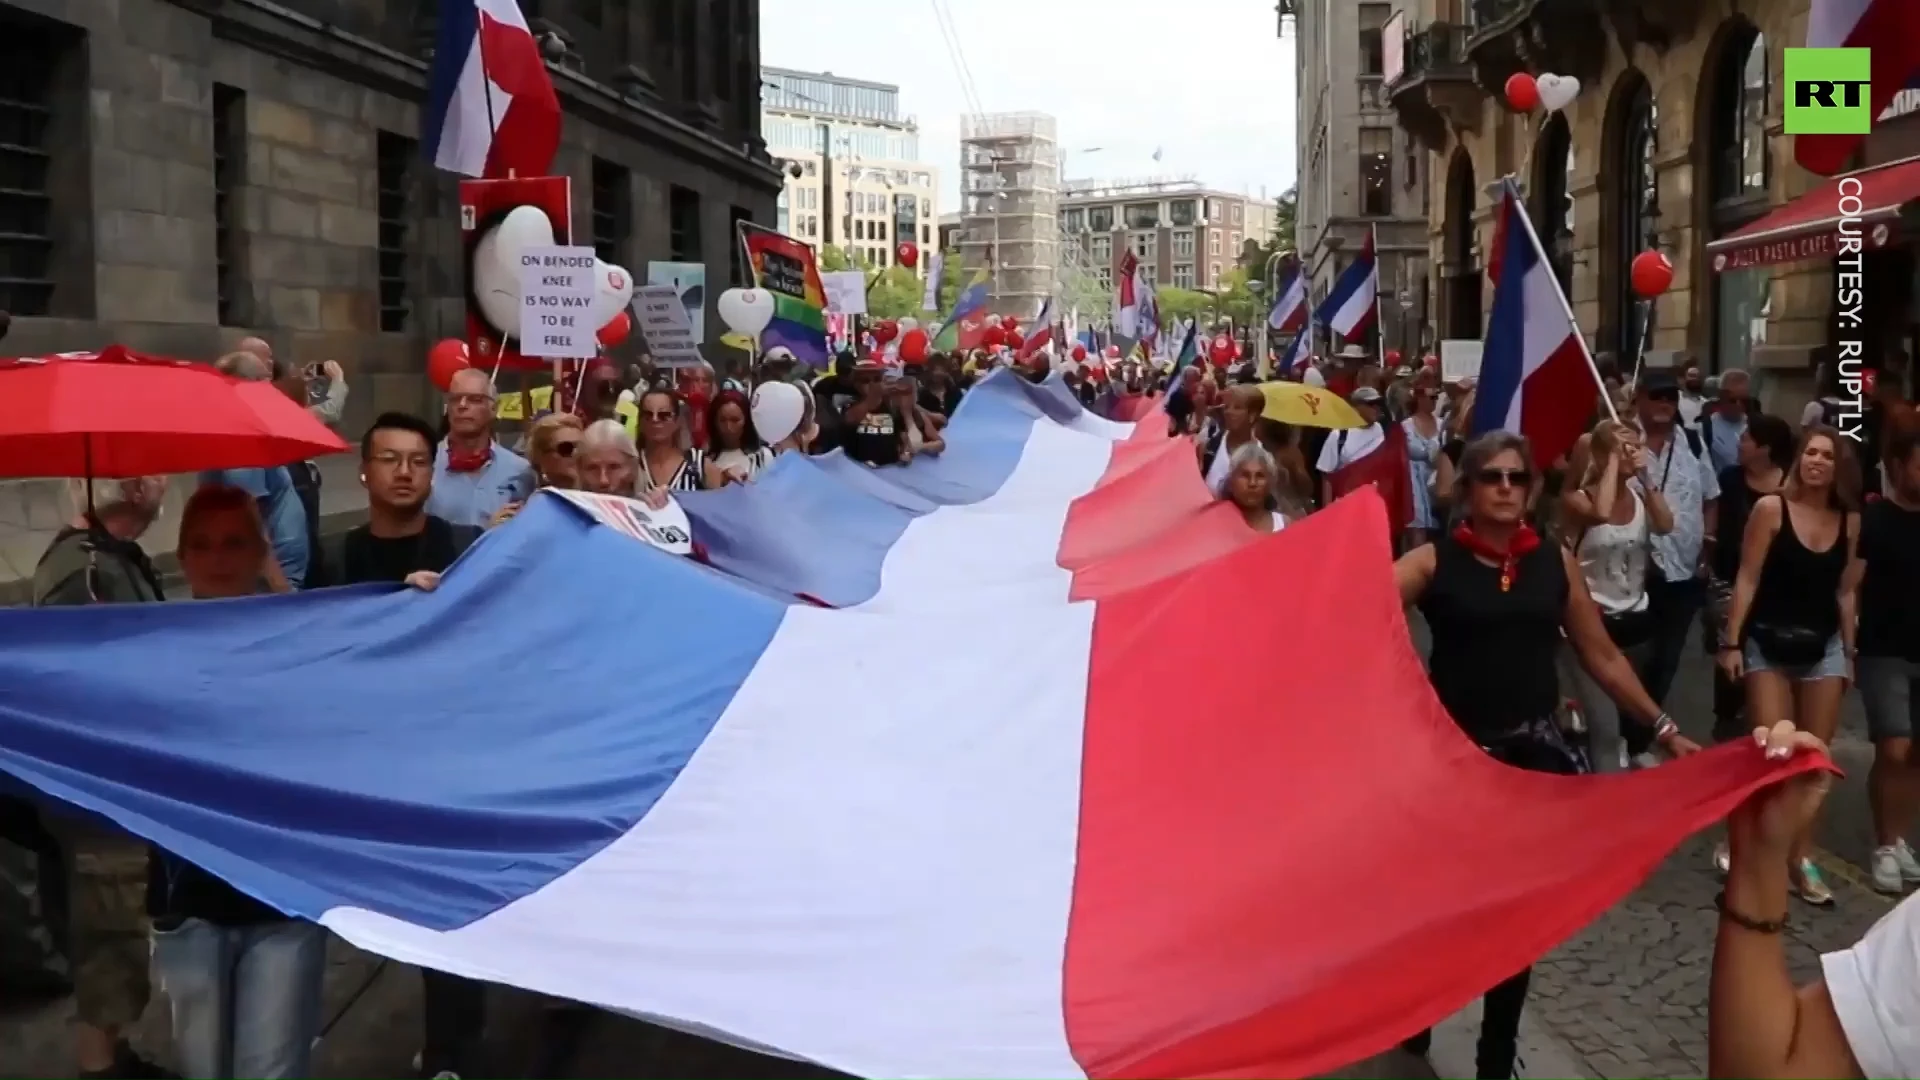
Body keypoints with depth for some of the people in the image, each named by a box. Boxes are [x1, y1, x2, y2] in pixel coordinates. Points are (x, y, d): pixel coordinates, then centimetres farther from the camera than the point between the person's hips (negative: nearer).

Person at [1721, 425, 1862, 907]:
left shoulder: (1850, 521, 2)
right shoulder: (1771, 508, -8)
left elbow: (1846, 591, 9)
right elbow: (1748, 580, -7)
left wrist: (1849, 652, 9)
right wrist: (1732, 642, -10)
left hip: (1823, 647, 4)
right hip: (1768, 643, -4)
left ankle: (1802, 857, 16)